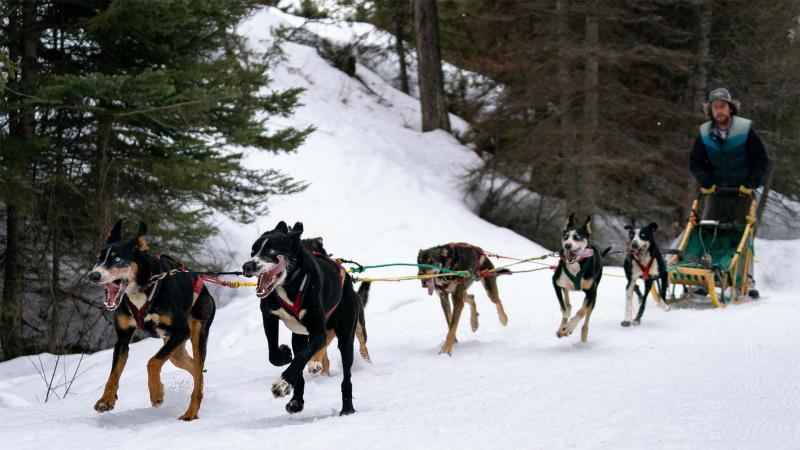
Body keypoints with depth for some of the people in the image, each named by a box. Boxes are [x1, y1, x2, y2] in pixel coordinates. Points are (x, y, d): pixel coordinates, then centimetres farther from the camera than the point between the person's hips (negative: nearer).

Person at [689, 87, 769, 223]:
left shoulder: (745, 129, -7)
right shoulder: (704, 133, 1)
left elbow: (761, 161, -3)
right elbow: (695, 162, 8)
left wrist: (751, 184, -13)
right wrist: (705, 182, -8)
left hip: (741, 194, -3)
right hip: (714, 193, 3)